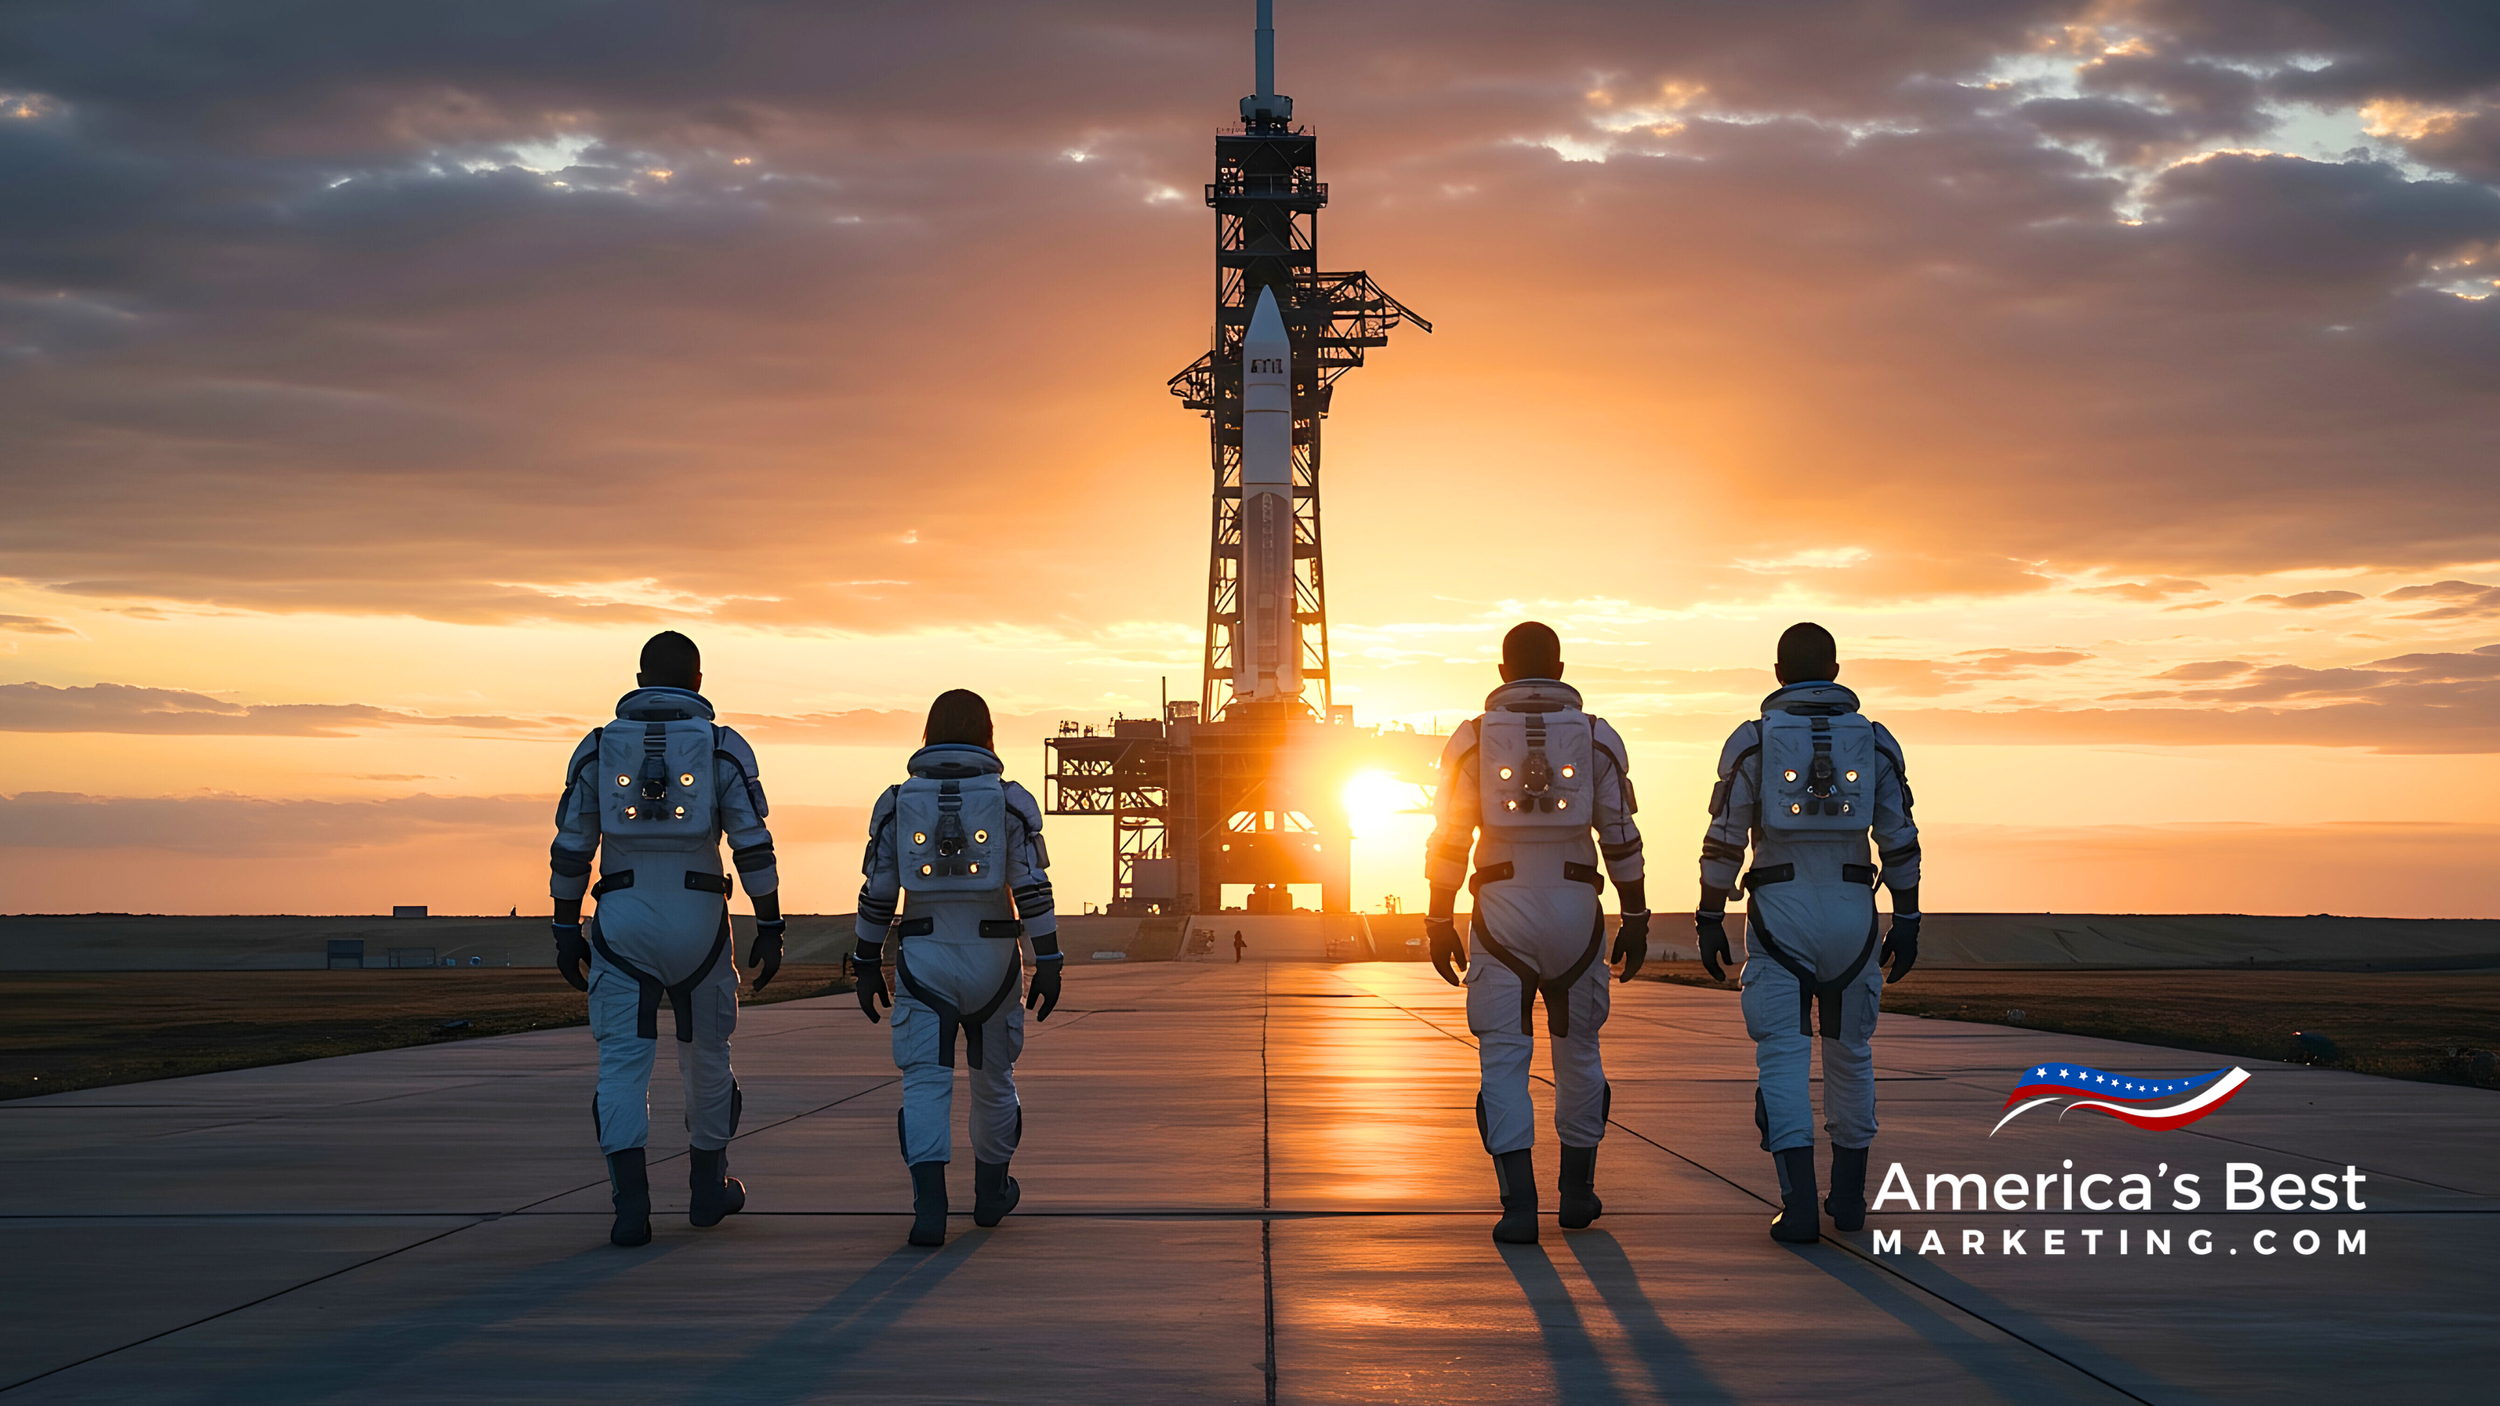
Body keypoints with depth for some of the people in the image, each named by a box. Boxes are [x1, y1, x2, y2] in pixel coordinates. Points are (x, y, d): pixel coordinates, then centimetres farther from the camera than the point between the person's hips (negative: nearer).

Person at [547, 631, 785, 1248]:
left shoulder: (598, 747, 5)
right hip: (699, 921, 0)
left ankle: (631, 1203, -13)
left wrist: (566, 930, 10)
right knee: (706, 1053, 17)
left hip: (621, 920, 0)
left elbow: (570, 850, 4)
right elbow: (754, 848, -5)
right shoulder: (723, 748, 1)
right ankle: (709, 1186, 29)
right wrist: (770, 930, 0)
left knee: (623, 1062, 0)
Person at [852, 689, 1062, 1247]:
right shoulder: (1012, 801, -1)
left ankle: (930, 1203, -21)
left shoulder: (896, 802, 2)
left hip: (922, 959, 0)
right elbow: (1032, 889, -7)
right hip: (992, 959, 0)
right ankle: (991, 1191, 32)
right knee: (994, 1076, 17)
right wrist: (1049, 964, -4)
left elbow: (877, 894, 3)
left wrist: (868, 964, 12)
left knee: (926, 1081, -3)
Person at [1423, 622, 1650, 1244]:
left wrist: (1439, 923, 5)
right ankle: (1577, 1192, 25)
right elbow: (1621, 839, 1)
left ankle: (1520, 1205, -11)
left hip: (1502, 912, -1)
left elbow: (1450, 840, -1)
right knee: (1578, 1051, 17)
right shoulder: (1597, 738, 3)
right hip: (1576, 912, 1)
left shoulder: (1473, 738, 1)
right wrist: (1636, 922, 7)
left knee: (1504, 1059, 0)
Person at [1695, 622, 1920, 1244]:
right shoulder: (1875, 742, 5)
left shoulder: (1752, 741, 0)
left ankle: (1800, 1205, -12)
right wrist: (1907, 923, 9)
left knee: (1784, 1058, -1)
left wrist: (1710, 921, 1)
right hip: (1853, 913, 2)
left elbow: (1723, 841, -5)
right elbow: (1900, 842, 4)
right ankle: (1849, 1196, 22)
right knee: (1850, 1052, 16)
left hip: (1778, 913, -2)